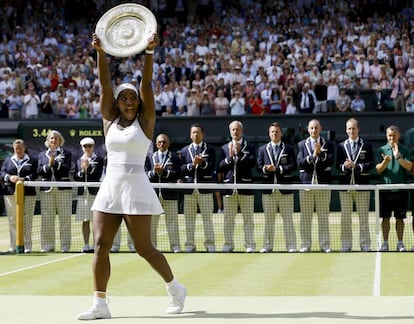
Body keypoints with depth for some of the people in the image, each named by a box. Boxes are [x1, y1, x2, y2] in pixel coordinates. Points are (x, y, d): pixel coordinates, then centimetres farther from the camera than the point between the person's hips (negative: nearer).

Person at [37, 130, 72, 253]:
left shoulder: (66, 153, 8)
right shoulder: (42, 155, 15)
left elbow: (66, 168, -6)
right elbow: (39, 171, 4)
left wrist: (55, 162, -15)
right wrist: (48, 165, -12)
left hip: (63, 189, -2)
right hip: (46, 190, 2)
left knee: (65, 219, -2)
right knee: (47, 219, 2)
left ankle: (65, 246, 2)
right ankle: (47, 246, 7)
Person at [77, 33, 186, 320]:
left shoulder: (145, 121, 1)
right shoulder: (110, 120, 11)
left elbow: (146, 84, -8)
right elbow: (105, 84, 2)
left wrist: (150, 52, -19)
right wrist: (101, 53, -8)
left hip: (135, 188, -5)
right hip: (109, 188, 5)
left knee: (144, 248, -3)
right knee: (100, 245, -3)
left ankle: (175, 288, 18)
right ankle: (100, 305, 1)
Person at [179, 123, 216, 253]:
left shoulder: (210, 150, 6)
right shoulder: (185, 150, 13)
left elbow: (212, 167, -5)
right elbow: (181, 168, 3)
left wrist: (202, 163, -22)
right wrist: (192, 164, -14)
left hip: (205, 188, -2)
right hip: (189, 188, 2)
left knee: (207, 217, 1)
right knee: (189, 217, 4)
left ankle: (210, 244, 5)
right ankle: (190, 244, 9)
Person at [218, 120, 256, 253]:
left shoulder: (249, 147, 5)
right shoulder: (225, 148, 12)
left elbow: (252, 163, -10)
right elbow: (220, 167, 4)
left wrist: (240, 153, -14)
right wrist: (230, 156, -9)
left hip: (245, 187, -2)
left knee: (248, 219, 1)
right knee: (228, 219, 6)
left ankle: (250, 245, 4)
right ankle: (228, 244, 12)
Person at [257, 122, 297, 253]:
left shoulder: (289, 149, 5)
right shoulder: (262, 149, 12)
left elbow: (293, 166, -6)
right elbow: (259, 167, 5)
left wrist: (277, 169, -15)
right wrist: (266, 169, -16)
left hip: (285, 188, -2)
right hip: (268, 188, 2)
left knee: (288, 218, 1)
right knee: (268, 219, 5)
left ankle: (291, 246, 4)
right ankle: (267, 245, 10)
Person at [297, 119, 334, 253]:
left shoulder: (328, 144, 7)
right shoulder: (302, 144, 9)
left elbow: (330, 161, -6)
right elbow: (300, 163, -4)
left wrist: (321, 153, -21)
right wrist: (312, 156, -18)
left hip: (323, 183, -1)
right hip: (306, 182, 1)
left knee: (323, 216, 3)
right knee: (305, 216, 3)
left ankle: (325, 244, 8)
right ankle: (306, 244, 9)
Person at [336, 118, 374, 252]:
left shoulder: (367, 146, 5)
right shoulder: (341, 146, 10)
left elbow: (370, 164, -4)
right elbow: (338, 165, 4)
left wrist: (356, 166, -17)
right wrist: (344, 166, -17)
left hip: (362, 185, -1)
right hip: (345, 185, 1)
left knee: (363, 216, 3)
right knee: (345, 217, 4)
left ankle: (365, 245, 8)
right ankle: (346, 245, 10)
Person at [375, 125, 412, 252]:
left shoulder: (404, 150, 5)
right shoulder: (381, 150, 5)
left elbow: (409, 166, -7)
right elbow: (378, 169, -1)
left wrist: (398, 157, -20)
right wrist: (385, 162, -21)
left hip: (401, 188, 0)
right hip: (385, 188, 0)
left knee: (400, 218, 4)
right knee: (385, 217, 3)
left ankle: (400, 243, 11)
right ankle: (385, 243, 9)